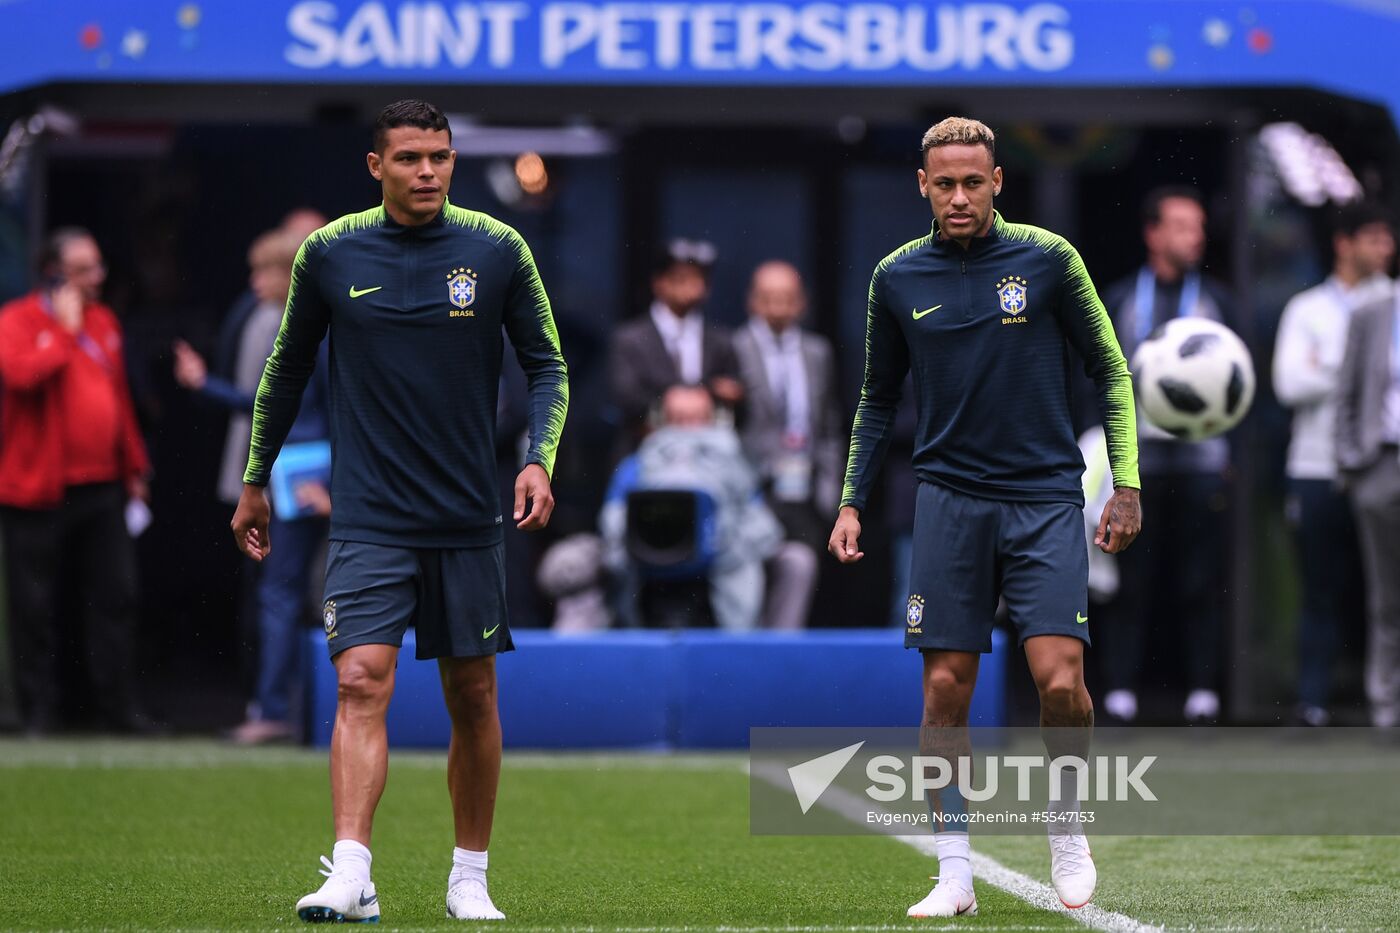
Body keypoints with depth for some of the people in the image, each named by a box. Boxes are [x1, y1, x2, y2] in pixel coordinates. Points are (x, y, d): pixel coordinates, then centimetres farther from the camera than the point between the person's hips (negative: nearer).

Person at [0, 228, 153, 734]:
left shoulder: (103, 322, 15)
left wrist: (134, 466, 18)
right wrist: (65, 328, -16)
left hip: (102, 485, 6)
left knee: (115, 596, 3)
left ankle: (118, 703, 8)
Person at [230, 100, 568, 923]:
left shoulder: (497, 250, -1)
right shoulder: (330, 254, 0)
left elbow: (547, 364, 6)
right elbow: (288, 370, 12)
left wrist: (540, 459, -9)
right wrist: (256, 482, 16)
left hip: (469, 517, 1)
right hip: (368, 520, -1)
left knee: (473, 695, 7)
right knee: (362, 681, -16)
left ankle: (470, 879, 20)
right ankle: (351, 876, -23)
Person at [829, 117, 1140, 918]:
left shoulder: (1047, 259, -2)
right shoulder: (898, 279, 5)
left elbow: (1110, 372, 5)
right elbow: (878, 401, 16)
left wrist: (1127, 485, -1)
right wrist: (852, 503, 9)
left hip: (1047, 499, -2)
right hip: (950, 500, 2)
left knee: (1060, 678, -14)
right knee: (946, 688, -2)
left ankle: (1069, 826, 11)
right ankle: (956, 874, 7)